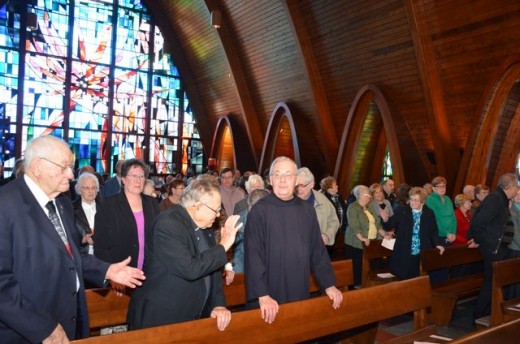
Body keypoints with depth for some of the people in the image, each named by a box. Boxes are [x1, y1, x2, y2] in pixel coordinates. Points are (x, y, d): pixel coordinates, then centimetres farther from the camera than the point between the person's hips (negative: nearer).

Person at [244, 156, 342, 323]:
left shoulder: (307, 210, 3)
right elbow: (253, 254, -14)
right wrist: (262, 295, -21)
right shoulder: (259, 211, -10)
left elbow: (318, 250, 8)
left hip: (299, 291, 4)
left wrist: (329, 284, 5)